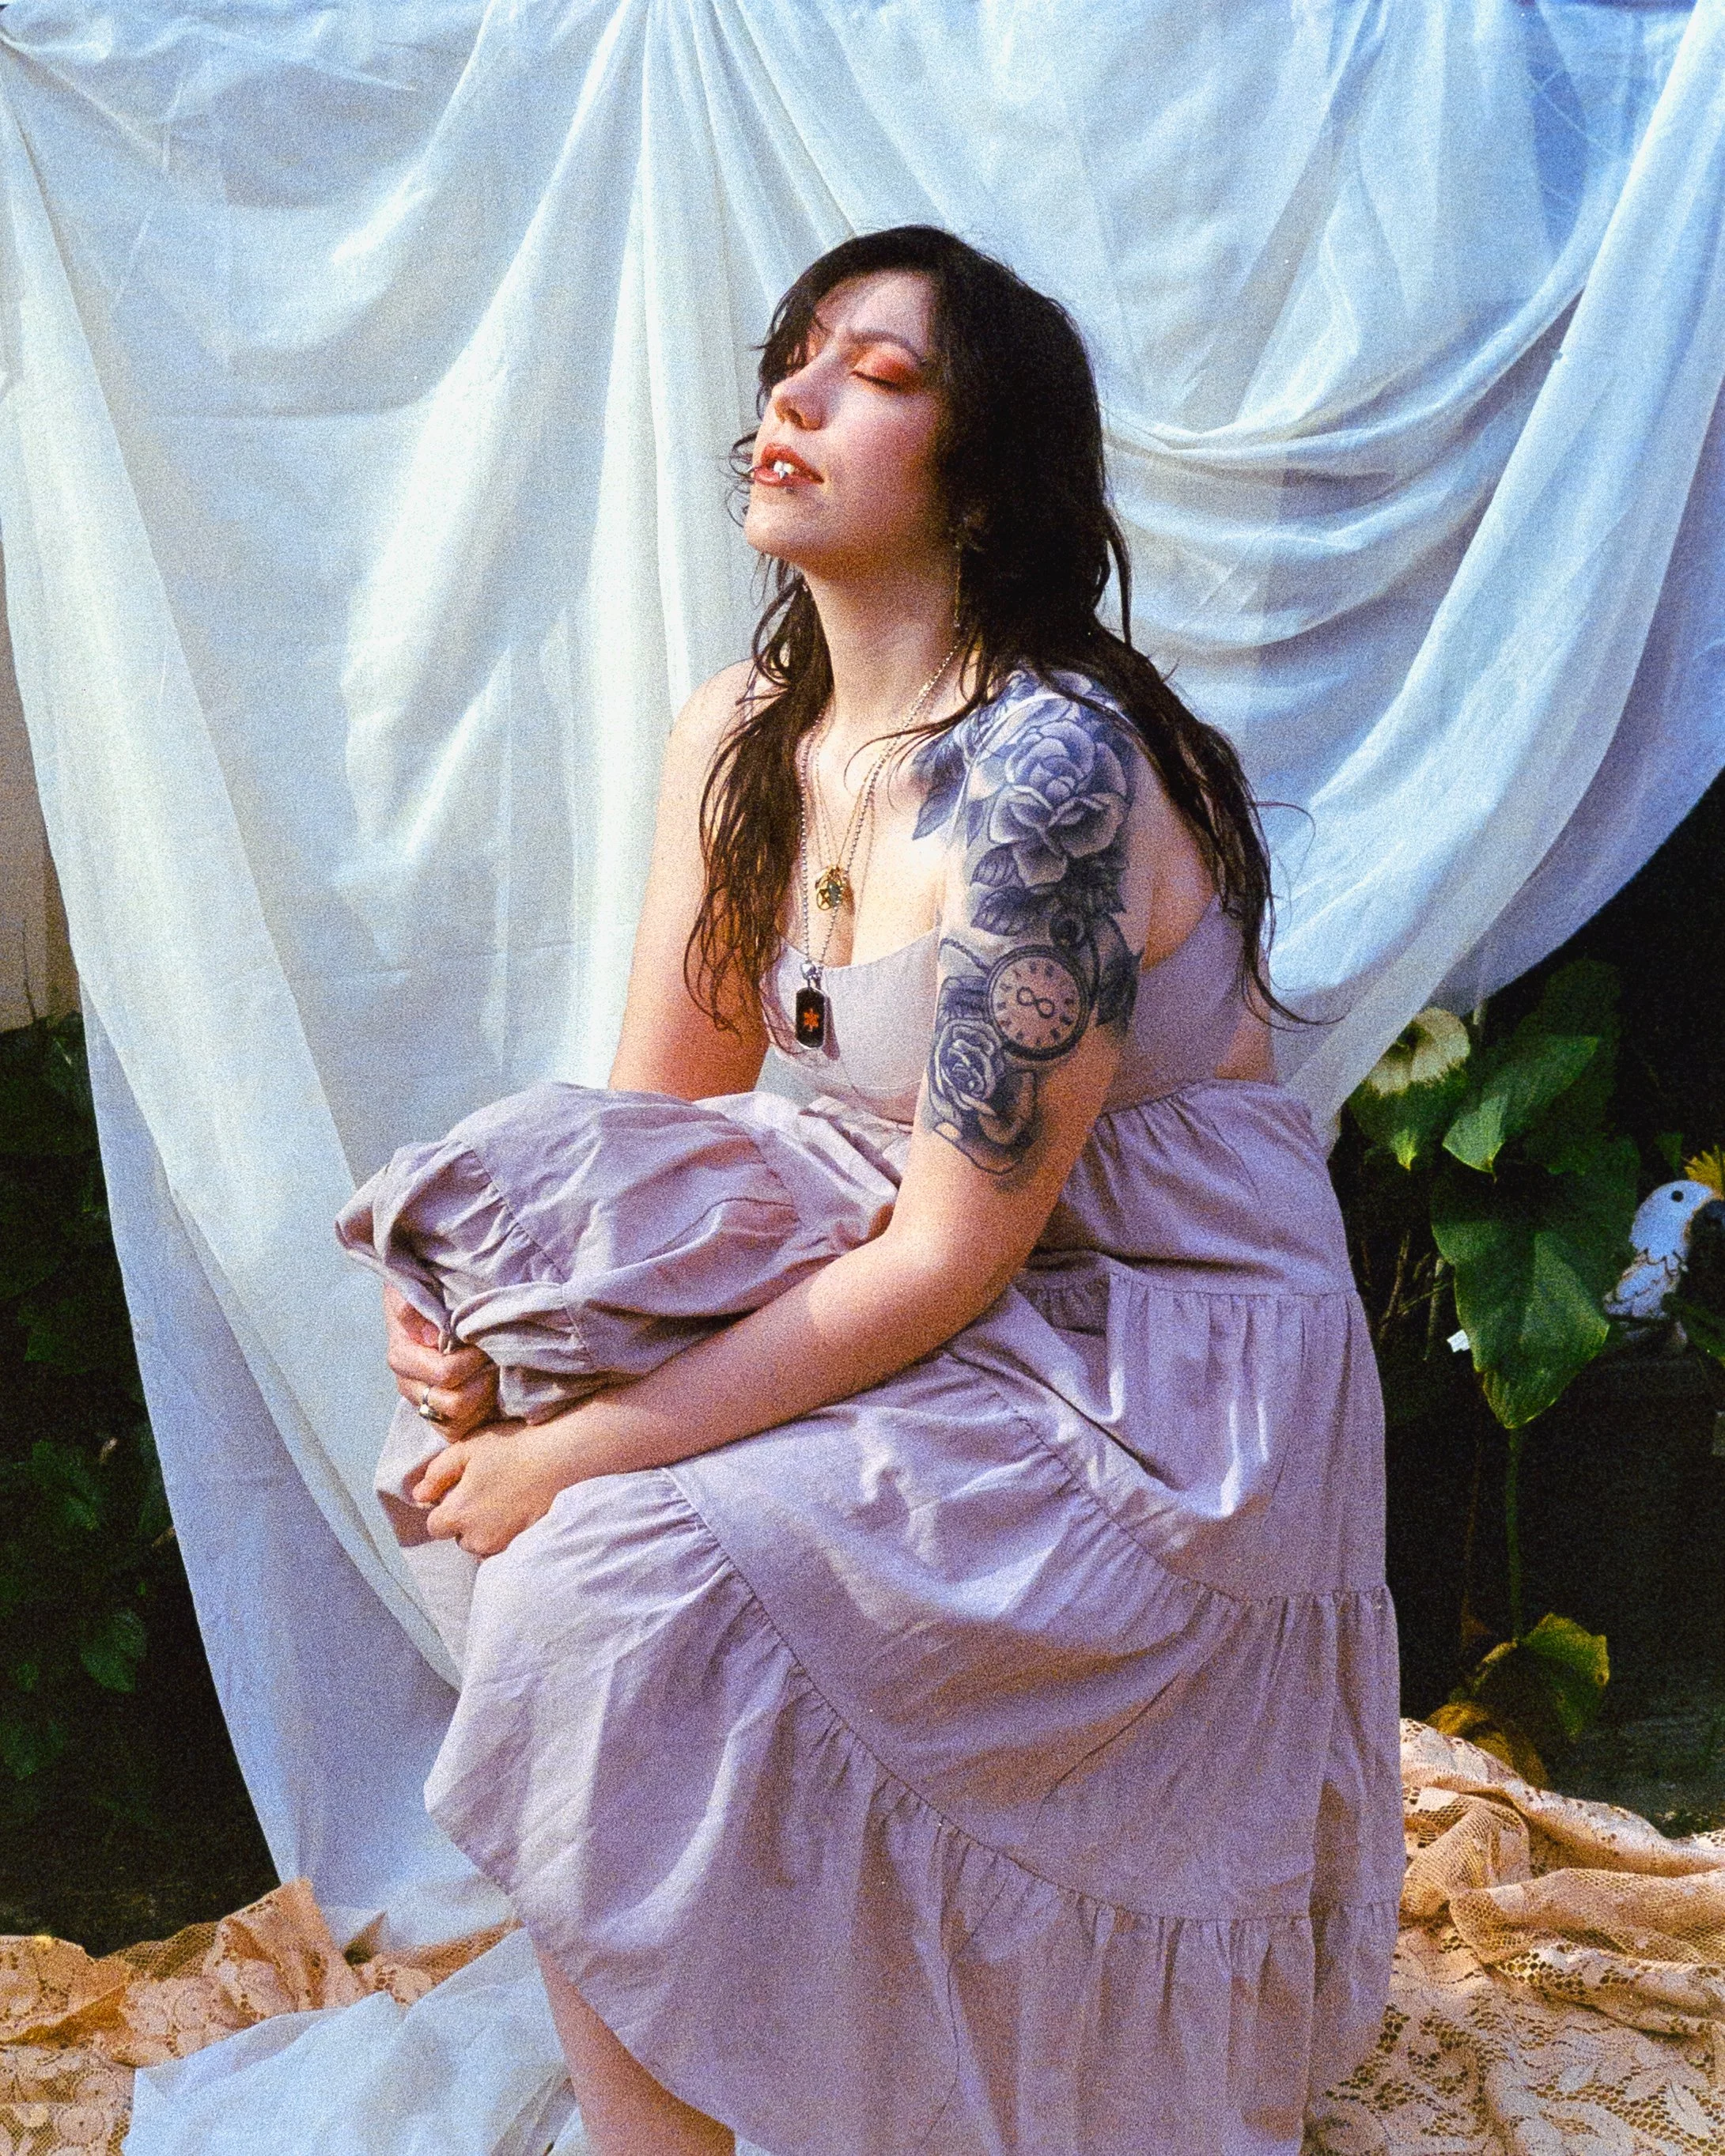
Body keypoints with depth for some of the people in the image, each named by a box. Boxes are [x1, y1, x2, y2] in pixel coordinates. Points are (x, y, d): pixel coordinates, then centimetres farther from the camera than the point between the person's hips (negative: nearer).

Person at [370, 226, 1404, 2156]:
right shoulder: (737, 738, 2)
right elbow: (654, 1118, 6)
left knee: (613, 1582, -22)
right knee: (511, 1473, -8)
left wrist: (581, 1455, -21)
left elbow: (949, 1260, -23)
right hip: (908, 1328, 8)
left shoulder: (1044, 766, -23)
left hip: (1158, 1381, -8)